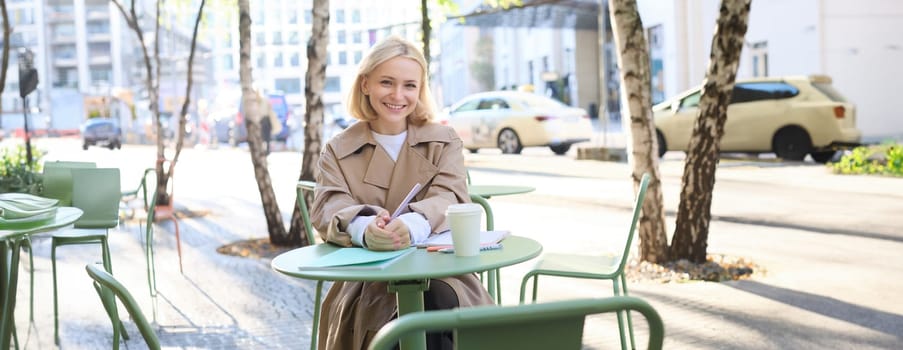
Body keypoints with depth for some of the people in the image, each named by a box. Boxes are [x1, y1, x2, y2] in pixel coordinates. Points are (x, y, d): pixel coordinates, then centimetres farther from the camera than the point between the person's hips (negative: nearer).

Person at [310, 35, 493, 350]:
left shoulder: (445, 141, 10)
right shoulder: (337, 151, 9)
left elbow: (450, 201, -9)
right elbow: (328, 210, -9)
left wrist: (411, 226, -35)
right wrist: (364, 228, -35)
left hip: (440, 275, 1)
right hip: (366, 286, -1)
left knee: (437, 301, -33)